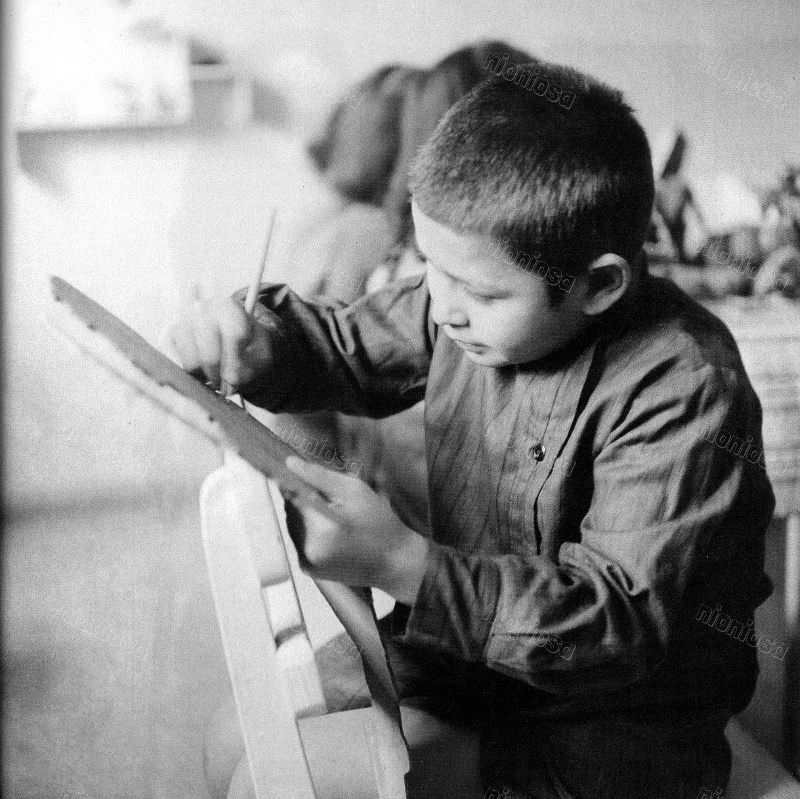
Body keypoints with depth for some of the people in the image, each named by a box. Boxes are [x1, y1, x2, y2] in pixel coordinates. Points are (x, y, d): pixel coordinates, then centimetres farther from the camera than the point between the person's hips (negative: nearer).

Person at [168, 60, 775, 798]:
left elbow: (626, 621, -30)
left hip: (620, 711, -5)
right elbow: (348, 351, 9)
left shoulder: (683, 394, -28)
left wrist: (403, 565, -40)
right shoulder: (472, 292, -9)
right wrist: (261, 341, -15)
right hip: (472, 638, 6)